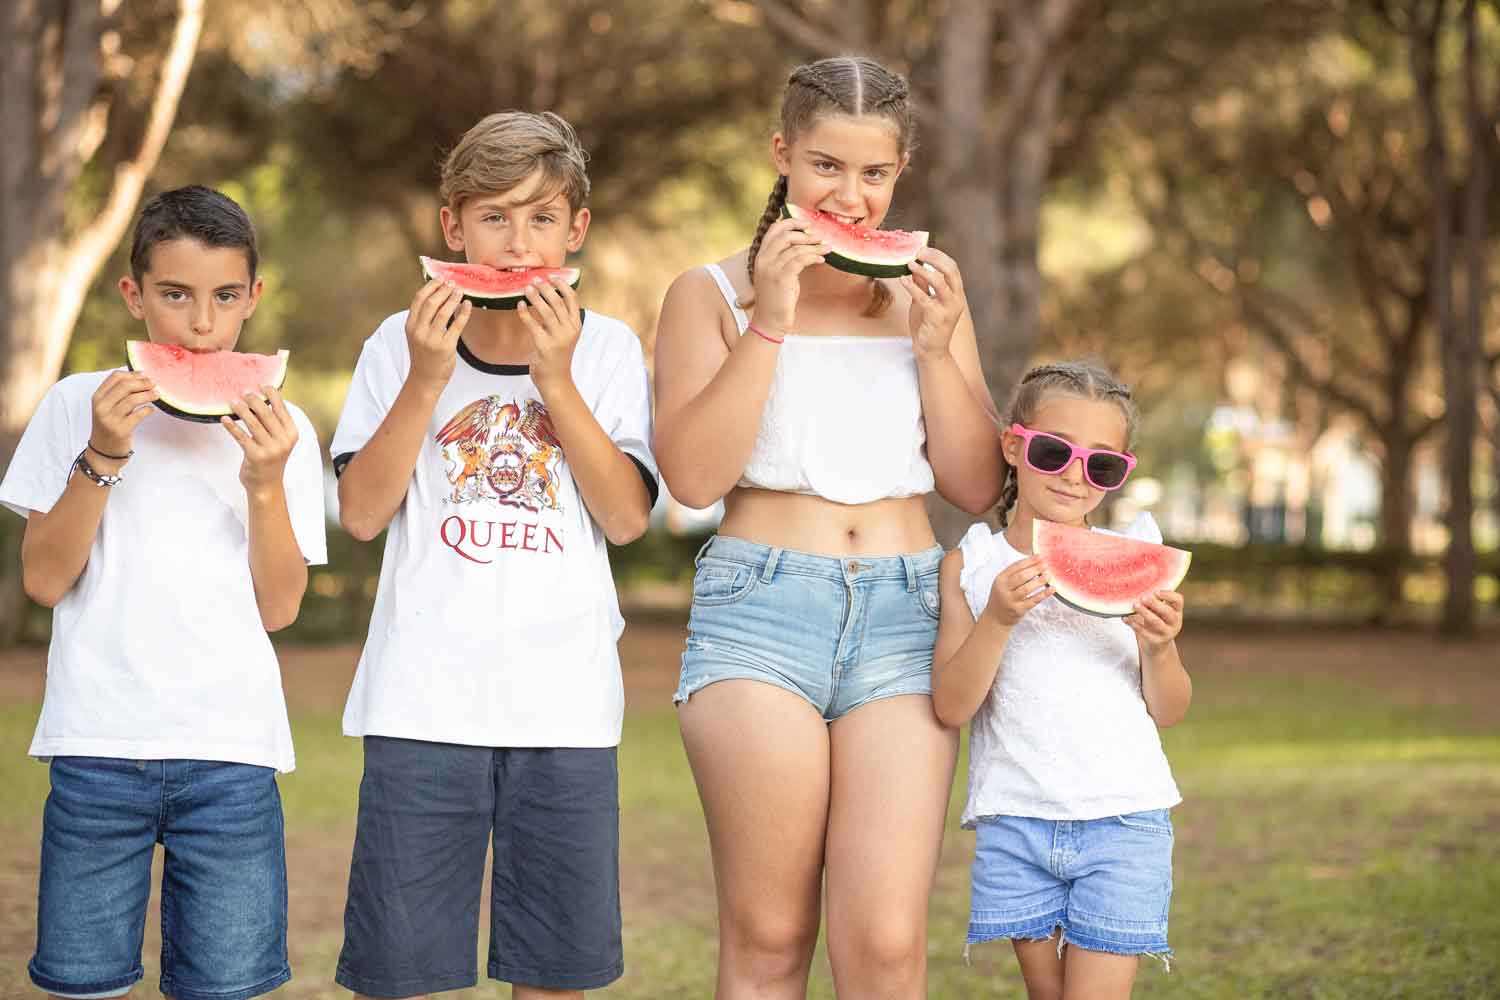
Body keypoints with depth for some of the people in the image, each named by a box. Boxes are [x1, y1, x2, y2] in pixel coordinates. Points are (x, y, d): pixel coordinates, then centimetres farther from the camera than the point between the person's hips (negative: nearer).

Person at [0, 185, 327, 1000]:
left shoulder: (279, 427, 6)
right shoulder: (76, 406, 4)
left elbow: (279, 607, 2)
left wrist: (266, 482, -11)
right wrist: (102, 458, -12)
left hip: (230, 749, 1)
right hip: (97, 742, 0)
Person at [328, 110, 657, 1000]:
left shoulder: (607, 349, 5)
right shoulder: (404, 343, 4)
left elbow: (626, 518, -5)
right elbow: (362, 513, -2)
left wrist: (555, 381, -12)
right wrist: (427, 381, -11)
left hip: (565, 702, 1)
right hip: (424, 698, 0)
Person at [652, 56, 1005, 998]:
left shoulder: (925, 295, 15)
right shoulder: (712, 294, 7)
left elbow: (977, 488, 12)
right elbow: (693, 475, -5)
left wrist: (936, 348, -2)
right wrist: (769, 322, -10)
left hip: (905, 614, 2)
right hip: (761, 609, -2)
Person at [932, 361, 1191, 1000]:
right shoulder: (971, 565, 3)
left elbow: (1168, 712, 7)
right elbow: (951, 706, -6)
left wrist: (1158, 649, -13)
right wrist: (997, 619, -20)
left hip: (1123, 818, -1)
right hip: (1015, 821, 1)